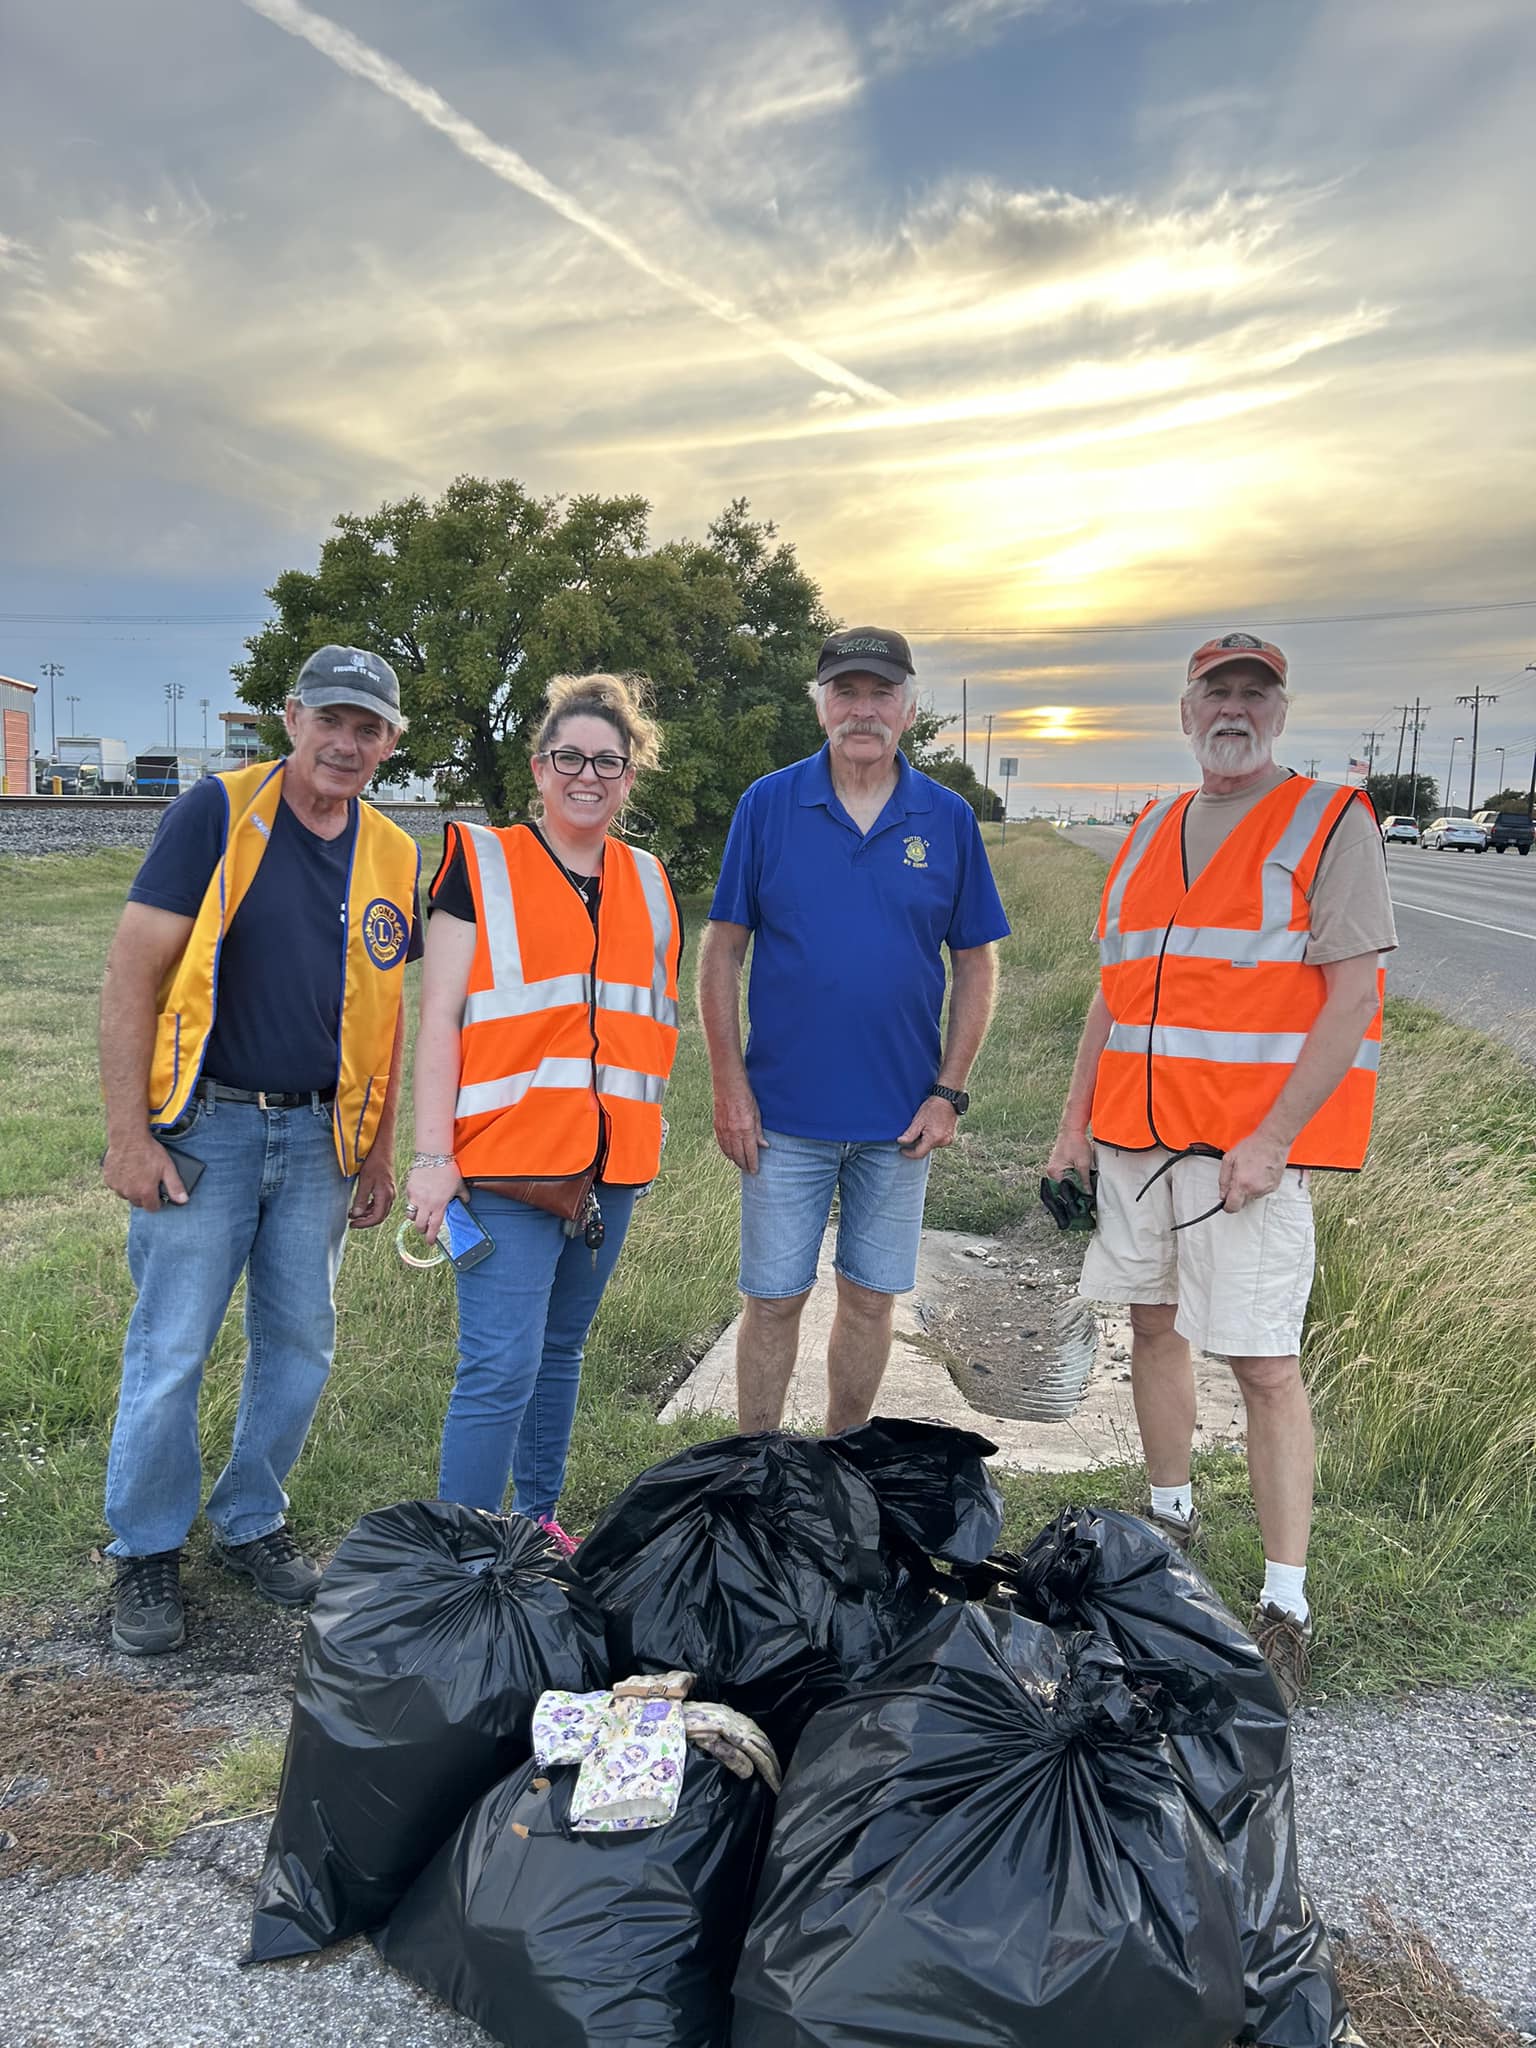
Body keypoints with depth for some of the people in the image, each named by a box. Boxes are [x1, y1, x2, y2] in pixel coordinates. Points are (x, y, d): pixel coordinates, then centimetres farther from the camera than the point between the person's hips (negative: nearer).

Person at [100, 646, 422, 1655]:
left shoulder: (393, 856, 6)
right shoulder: (218, 812, -8)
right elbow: (134, 971, -9)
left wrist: (379, 1153, 11)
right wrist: (128, 1133, -13)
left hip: (319, 1136, 5)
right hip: (205, 1127, -4)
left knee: (301, 1343, 11)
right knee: (171, 1350, 1)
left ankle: (253, 1522, 31)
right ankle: (148, 1552, 21)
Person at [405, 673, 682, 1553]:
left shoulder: (650, 884, 13)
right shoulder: (482, 862, -1)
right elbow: (439, 1017, -5)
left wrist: (643, 1133, 16)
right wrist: (433, 1154, -12)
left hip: (612, 1163, 5)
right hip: (505, 1160, -5)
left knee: (561, 1349, 16)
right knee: (501, 1367, -8)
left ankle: (538, 1520, 32)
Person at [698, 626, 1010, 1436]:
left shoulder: (948, 819, 1)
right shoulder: (768, 805, -2)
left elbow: (976, 964, 5)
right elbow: (721, 951, -1)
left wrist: (949, 1093, -2)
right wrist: (730, 1086, -6)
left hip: (901, 1116, 2)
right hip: (785, 1110, -1)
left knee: (872, 1297, 12)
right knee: (773, 1299, 6)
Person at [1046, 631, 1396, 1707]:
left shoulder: (1332, 823, -3)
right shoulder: (1150, 836, 15)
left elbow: (1353, 994, -11)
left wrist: (1270, 1139, -18)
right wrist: (1077, 1119, 12)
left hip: (1252, 1141, -6)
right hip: (1135, 1134, 6)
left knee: (1265, 1364, -5)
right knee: (1154, 1327, 15)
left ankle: (1285, 1605, 5)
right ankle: (1172, 1516, 34)